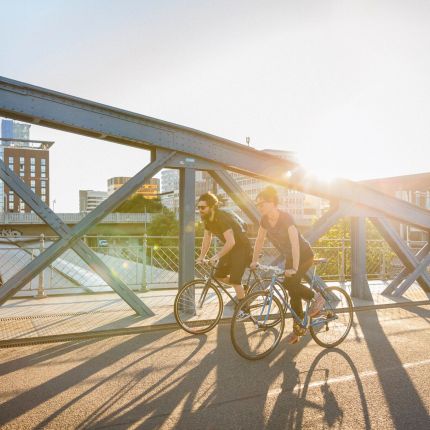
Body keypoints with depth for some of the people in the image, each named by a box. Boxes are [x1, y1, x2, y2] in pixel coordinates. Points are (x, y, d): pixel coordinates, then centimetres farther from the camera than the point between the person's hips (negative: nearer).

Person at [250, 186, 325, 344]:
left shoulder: (285, 218, -28)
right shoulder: (265, 220, -8)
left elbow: (295, 243, -33)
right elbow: (259, 241, 2)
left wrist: (294, 268, -36)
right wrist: (254, 261, 2)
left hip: (304, 255, -7)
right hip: (290, 256, 7)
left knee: (290, 283, -21)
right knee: (293, 292, 5)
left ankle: (316, 297, 5)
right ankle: (298, 328, 17)